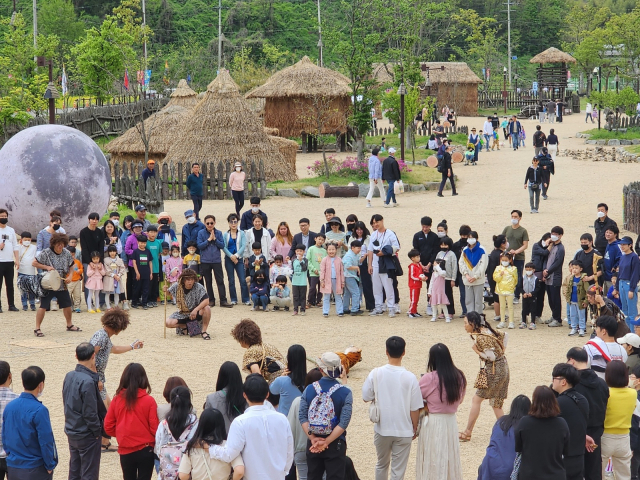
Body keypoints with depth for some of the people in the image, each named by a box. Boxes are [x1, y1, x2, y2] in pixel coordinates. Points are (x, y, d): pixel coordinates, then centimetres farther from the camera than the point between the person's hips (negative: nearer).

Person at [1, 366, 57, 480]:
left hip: (12, 469, 6)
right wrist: (50, 466, -6)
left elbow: (4, 437, 9)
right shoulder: (39, 410, -18)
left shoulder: (9, 406, 1)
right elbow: (46, 442, -17)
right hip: (35, 470, -6)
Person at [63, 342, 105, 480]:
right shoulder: (88, 382, -23)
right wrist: (97, 432, -11)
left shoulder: (69, 376, 1)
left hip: (71, 432, 8)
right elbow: (90, 413, -21)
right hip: (87, 436, -8)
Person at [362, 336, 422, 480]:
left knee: (382, 464, 22)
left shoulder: (375, 374, -11)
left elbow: (366, 397, -1)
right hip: (404, 431, -2)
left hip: (382, 429, 2)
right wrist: (414, 428, 6)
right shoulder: (410, 378, -14)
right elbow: (415, 408, -9)